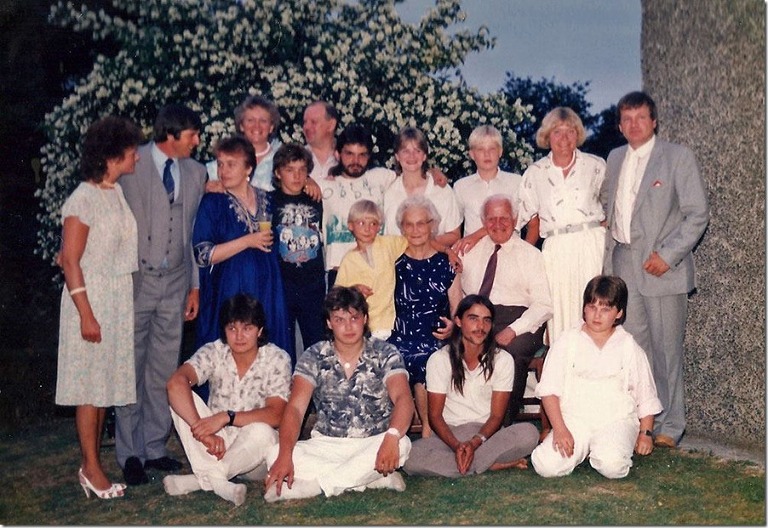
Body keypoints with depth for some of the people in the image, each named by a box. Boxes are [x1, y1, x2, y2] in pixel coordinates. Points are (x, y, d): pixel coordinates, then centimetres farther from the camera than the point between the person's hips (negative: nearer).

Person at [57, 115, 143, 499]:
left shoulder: (118, 193, 8)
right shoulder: (83, 199, -14)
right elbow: (70, 261, -14)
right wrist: (86, 314, -17)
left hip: (120, 298, 7)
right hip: (91, 298, -7)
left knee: (106, 381, 11)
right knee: (90, 384, 0)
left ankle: (92, 458, 21)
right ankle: (91, 468, 10)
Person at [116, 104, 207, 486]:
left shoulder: (196, 173, 9)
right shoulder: (131, 166, -7)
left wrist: (195, 286, 12)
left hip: (174, 282, 4)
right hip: (135, 280, -4)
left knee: (165, 370, 9)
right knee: (131, 367, 2)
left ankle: (155, 447, 21)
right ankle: (130, 454, 14)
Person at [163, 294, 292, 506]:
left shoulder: (277, 359, -12)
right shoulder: (213, 352, -9)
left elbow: (276, 415, -22)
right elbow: (176, 383, -27)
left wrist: (226, 417, -33)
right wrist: (201, 428, -37)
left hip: (252, 450, -2)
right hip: (216, 444, 2)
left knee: (261, 432, -36)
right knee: (182, 398, -21)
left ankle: (201, 480, -19)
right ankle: (217, 480, -29)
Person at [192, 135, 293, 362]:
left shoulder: (266, 200, 9)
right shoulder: (213, 203, -2)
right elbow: (203, 255, -11)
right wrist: (248, 241, -14)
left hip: (266, 292, 3)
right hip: (229, 293, -3)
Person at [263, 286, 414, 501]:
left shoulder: (385, 354, -5)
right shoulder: (314, 357, -2)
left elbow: (403, 398, -20)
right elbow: (295, 408, -12)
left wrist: (392, 436, -43)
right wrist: (285, 455, -31)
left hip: (373, 446, -1)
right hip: (326, 446, 2)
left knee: (401, 444, -34)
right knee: (274, 455, -25)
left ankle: (311, 485, -23)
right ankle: (379, 478, -23)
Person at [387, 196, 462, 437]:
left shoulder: (445, 263, 10)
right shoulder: (395, 263, 12)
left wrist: (452, 326, -9)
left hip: (437, 338, -1)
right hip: (400, 337, 1)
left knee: (426, 361, -31)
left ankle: (428, 428, -14)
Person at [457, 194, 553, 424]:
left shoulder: (531, 255, 10)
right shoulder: (470, 251, 20)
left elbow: (544, 304, 1)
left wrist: (513, 330, -15)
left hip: (517, 318, -2)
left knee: (512, 351, -34)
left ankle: (504, 421, -18)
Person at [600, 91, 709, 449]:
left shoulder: (678, 157, -1)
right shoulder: (614, 158, 14)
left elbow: (697, 214, -5)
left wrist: (668, 255, -14)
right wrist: (608, 250, 11)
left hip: (661, 265, -4)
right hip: (621, 263, 4)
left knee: (666, 348, 0)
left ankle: (669, 427, 11)